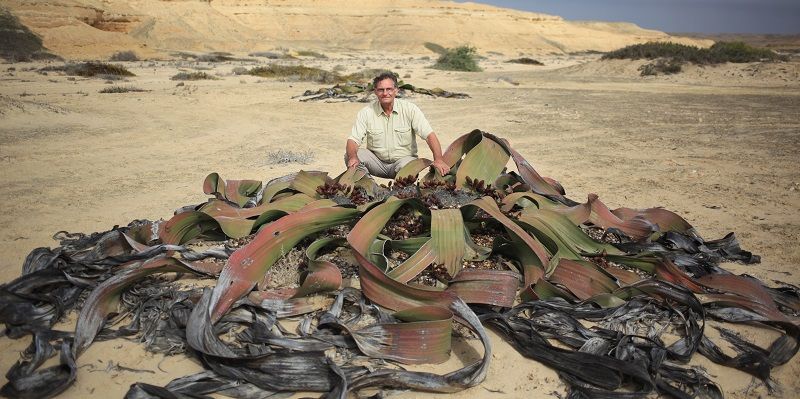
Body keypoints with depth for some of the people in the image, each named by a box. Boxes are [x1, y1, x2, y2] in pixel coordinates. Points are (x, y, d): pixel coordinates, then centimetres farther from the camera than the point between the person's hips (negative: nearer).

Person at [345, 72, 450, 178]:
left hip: (404, 159, -2)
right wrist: (353, 157, -33)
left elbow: (429, 135, -12)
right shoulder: (366, 113, -4)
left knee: (405, 165, -37)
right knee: (350, 154, -23)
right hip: (377, 161, 2)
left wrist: (438, 160, -28)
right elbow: (352, 140, -10)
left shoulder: (410, 109, -7)